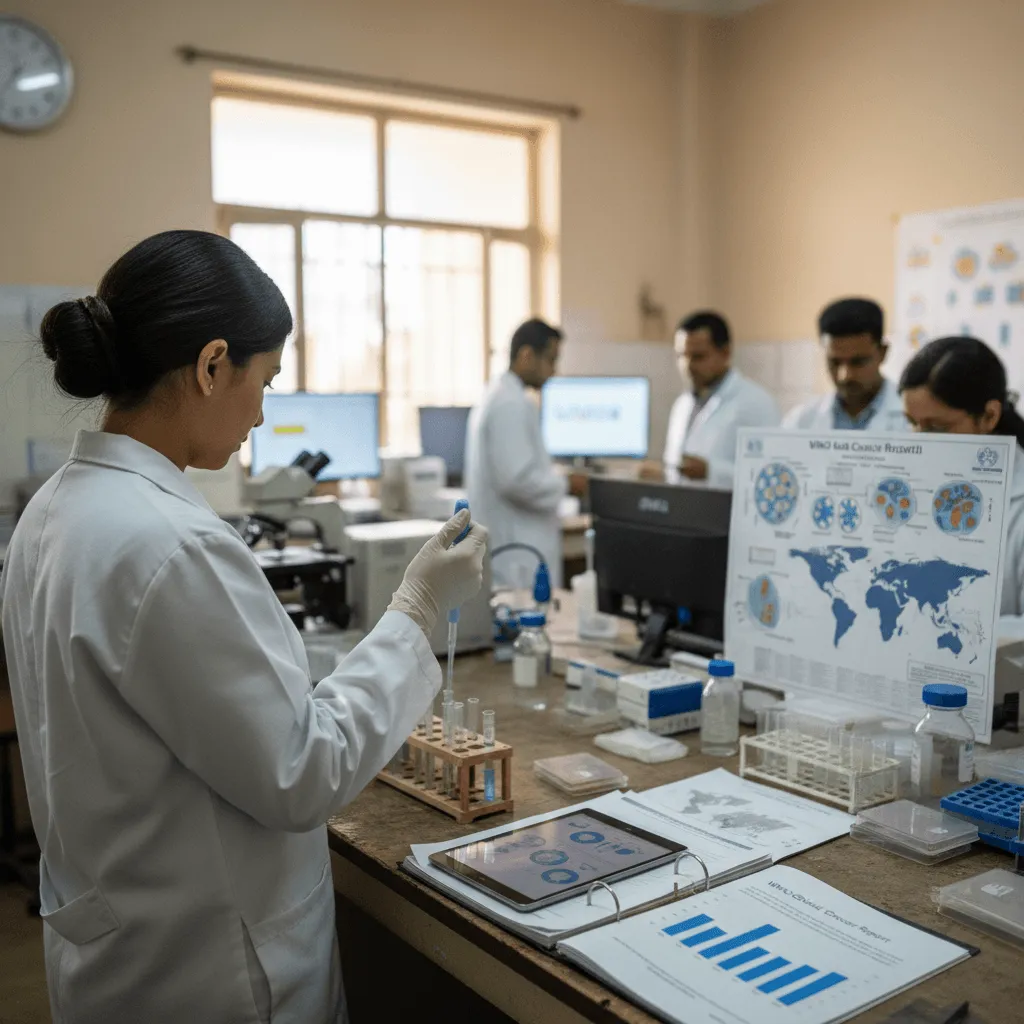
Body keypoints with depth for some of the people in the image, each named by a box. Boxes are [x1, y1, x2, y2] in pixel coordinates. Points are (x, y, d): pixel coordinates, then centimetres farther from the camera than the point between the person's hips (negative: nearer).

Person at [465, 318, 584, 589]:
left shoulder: (495, 396, 14)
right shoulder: (512, 403, -16)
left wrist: (556, 478, 16)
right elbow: (516, 479, -23)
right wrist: (566, 484, -10)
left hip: (498, 543, 10)